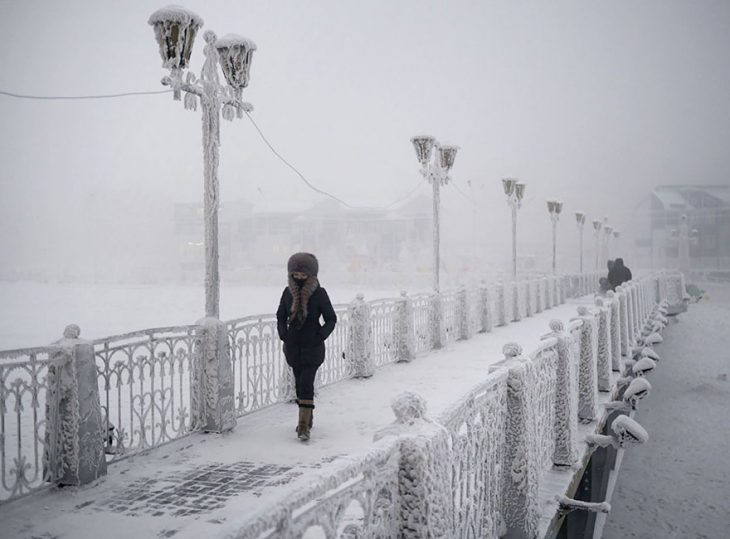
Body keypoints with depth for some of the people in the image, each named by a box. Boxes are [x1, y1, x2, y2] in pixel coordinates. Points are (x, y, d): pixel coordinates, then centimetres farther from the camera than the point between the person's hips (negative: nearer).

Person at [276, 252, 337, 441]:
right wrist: (283, 334, -1)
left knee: (306, 383, -12)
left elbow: (331, 319, -1)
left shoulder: (319, 293, -8)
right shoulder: (288, 292, 2)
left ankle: (304, 426, -12)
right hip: (293, 346, 4)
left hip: (312, 346, -4)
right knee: (300, 382, 13)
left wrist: (321, 335, -13)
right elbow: (281, 316, 14)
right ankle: (307, 418, 29)